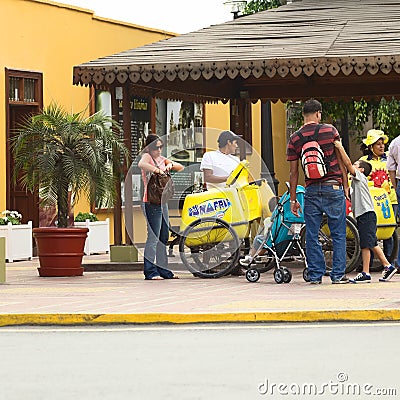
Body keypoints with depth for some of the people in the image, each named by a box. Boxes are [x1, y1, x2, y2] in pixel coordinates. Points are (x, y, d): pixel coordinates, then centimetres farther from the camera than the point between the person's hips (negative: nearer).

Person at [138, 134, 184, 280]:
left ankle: (163, 270, 17)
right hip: (151, 202, -9)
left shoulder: (161, 159, 16)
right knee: (153, 238, -10)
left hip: (162, 202, 9)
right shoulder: (147, 156, -6)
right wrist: (157, 170, -30)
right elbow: (141, 164, -30)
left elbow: (181, 167, 15)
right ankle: (150, 271, -9)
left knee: (163, 238, 11)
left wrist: (170, 165, -4)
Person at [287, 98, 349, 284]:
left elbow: (294, 172, 3)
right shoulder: (330, 130, -2)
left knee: (312, 235, 8)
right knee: (338, 234, 6)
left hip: (312, 190, 1)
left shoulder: (294, 139, 1)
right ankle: (338, 274, 5)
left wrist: (293, 200, 8)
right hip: (334, 187, -1)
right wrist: (345, 185, 10)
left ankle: (315, 274, 7)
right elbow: (341, 160, 0)